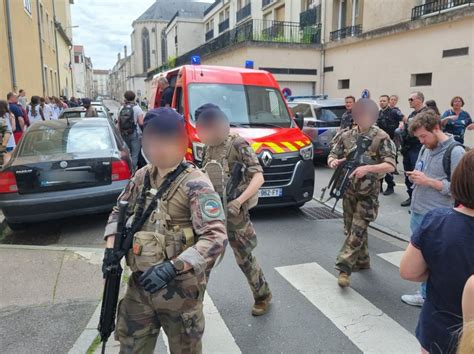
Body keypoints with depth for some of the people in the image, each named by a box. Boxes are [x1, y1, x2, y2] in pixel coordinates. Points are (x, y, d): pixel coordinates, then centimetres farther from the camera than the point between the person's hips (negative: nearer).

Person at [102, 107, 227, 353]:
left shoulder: (195, 184, -17)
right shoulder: (142, 177, 3)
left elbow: (216, 238, -25)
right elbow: (119, 212, 17)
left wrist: (173, 267, -30)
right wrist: (111, 247, 2)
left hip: (179, 289, -5)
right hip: (139, 285, 6)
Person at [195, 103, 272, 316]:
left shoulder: (238, 145, -14)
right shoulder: (208, 148, 8)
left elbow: (258, 177, -20)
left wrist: (238, 202, -29)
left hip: (233, 213, -6)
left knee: (244, 257, 7)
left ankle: (263, 296, 29)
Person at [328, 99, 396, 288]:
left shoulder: (381, 137, -10)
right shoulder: (347, 135, 4)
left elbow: (390, 165, -17)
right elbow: (332, 155, 8)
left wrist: (367, 168, -32)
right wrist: (333, 162, -17)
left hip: (368, 193, -5)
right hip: (348, 189, 5)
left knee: (357, 230, -9)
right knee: (351, 228, 13)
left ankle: (344, 268, -4)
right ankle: (362, 261, 32)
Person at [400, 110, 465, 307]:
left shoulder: (455, 152, -13)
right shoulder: (426, 148, 10)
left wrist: (428, 181, -21)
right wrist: (414, 177, 0)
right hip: (417, 212, 8)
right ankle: (425, 294, 33)